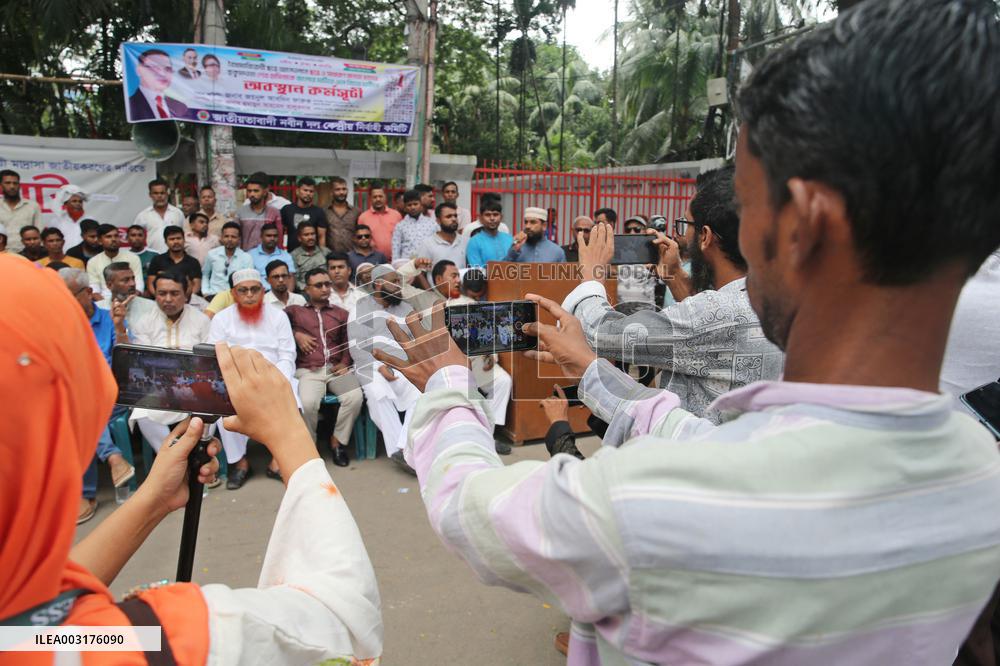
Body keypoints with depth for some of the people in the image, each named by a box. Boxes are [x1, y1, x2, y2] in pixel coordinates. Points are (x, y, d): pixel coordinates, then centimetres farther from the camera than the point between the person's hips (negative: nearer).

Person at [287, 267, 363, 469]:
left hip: (335, 368, 3)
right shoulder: (294, 311, 15)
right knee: (308, 402, -33)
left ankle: (337, 441, -5)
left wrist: (344, 363, 5)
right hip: (308, 370, -2)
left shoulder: (341, 313, 23)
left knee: (355, 397, -28)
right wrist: (296, 334, -2)